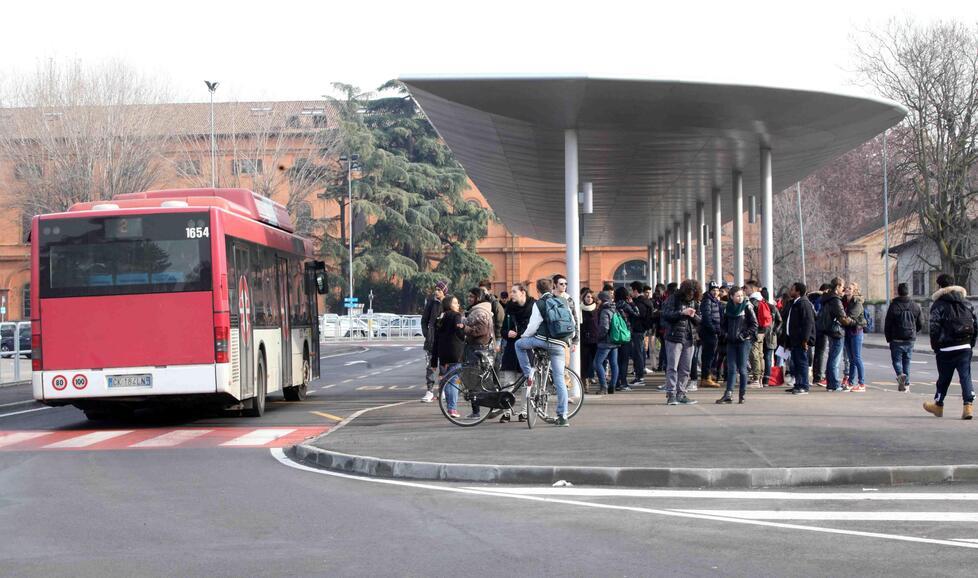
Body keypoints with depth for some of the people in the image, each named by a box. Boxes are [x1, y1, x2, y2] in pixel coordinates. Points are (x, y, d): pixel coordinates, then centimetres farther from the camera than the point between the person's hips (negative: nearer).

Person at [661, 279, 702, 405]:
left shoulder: (694, 302, 13)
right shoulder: (674, 299, -3)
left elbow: (699, 321, 14)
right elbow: (666, 314, -13)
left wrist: (694, 316, -7)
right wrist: (682, 313, -19)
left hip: (689, 339, 6)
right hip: (674, 337, -6)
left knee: (685, 369, 8)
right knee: (672, 367, -7)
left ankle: (680, 394, 14)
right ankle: (671, 394, -7)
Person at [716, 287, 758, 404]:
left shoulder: (747, 307, -4)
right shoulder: (728, 308, 7)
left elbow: (754, 324, -4)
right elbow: (723, 324, 19)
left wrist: (744, 334, -11)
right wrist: (725, 333, 3)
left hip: (744, 342, -4)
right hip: (731, 342, 4)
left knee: (742, 369, -1)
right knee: (731, 368, 1)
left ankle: (742, 395, 4)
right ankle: (728, 395, -3)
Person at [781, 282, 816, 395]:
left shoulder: (803, 303, -14)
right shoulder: (793, 303, 17)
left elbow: (808, 322, -20)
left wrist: (805, 339, -23)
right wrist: (787, 339, 21)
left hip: (800, 340, -10)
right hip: (793, 339, 10)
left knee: (801, 362, -7)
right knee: (795, 363, 13)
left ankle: (804, 386, -5)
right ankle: (798, 385, 19)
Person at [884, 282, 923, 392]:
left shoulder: (893, 306, -7)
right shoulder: (915, 307, 4)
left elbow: (887, 325, -5)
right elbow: (920, 325, 10)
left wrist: (888, 338, 7)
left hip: (896, 339, -3)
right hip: (910, 340, 3)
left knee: (897, 360, 4)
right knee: (907, 361, 12)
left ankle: (900, 374, -24)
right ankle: (906, 384, 11)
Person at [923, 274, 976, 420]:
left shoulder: (938, 305, -6)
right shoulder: (966, 303, 11)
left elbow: (934, 328, -11)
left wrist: (935, 347, -1)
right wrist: (971, 344, 15)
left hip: (946, 349, -3)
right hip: (965, 347, 3)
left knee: (944, 378, 11)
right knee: (965, 376, 0)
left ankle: (938, 405, 29)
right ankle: (968, 405, -15)